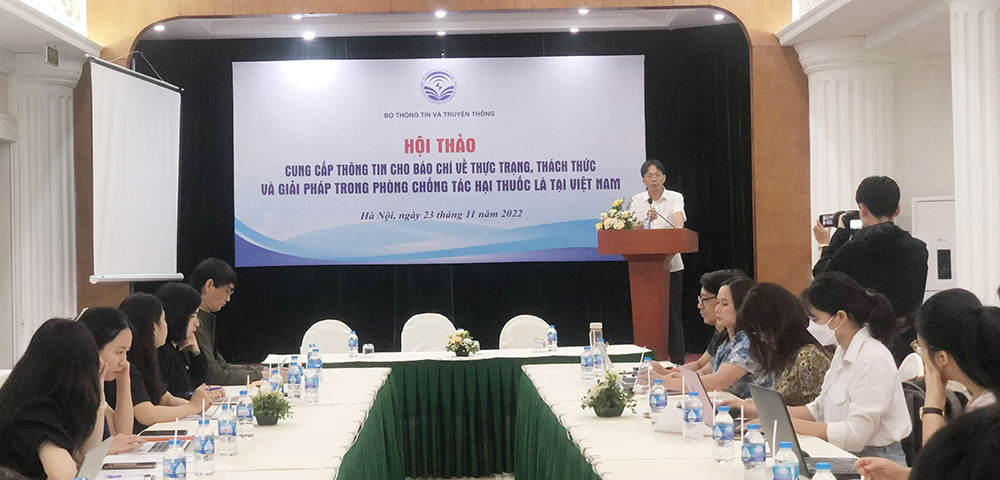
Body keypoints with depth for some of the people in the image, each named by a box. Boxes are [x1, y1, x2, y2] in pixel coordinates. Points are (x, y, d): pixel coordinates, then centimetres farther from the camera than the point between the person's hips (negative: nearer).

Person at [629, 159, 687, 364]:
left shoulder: (675, 198, 0)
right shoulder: (637, 201, 5)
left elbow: (679, 217, -20)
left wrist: (678, 228, -43)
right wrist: (647, 219, -25)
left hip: (671, 265, -1)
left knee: (673, 313, 0)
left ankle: (677, 361, 6)